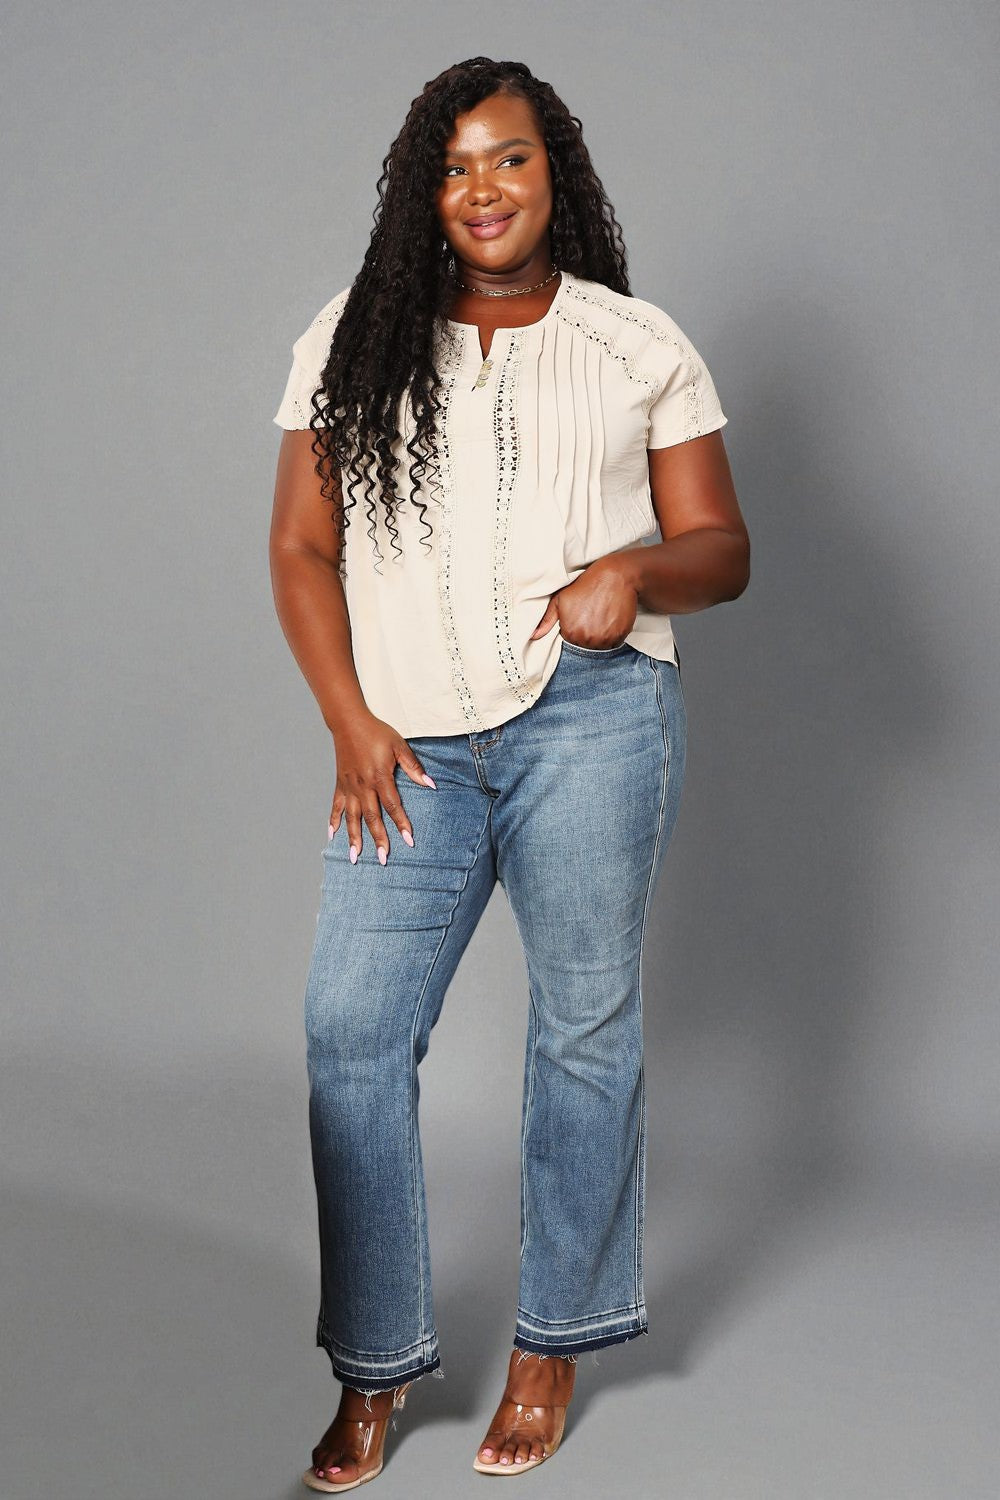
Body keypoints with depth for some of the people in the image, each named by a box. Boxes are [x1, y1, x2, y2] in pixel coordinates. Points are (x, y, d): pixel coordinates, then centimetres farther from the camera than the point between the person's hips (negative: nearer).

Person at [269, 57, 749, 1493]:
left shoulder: (639, 343, 9)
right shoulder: (354, 340, 11)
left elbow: (721, 548, 8)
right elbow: (301, 547, 10)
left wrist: (635, 572, -15)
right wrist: (352, 723, -1)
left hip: (591, 716, -1)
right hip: (412, 743, 2)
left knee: (585, 1025, 5)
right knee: (350, 1028, -4)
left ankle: (554, 1342, 22)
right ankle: (377, 1367, 11)